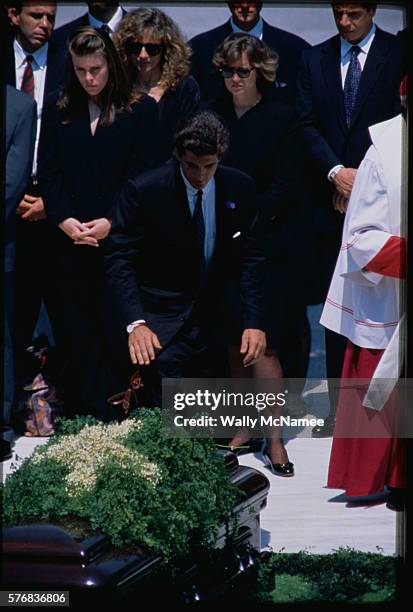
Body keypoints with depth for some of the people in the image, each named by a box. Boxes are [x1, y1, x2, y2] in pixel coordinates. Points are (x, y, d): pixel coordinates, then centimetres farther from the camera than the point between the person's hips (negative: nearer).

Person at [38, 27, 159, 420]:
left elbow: (141, 174, -3)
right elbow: (49, 172, 7)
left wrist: (110, 222, -13)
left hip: (122, 237, -3)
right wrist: (65, 220, -8)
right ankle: (84, 420, 8)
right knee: (79, 328, 3)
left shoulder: (140, 110, 2)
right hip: (72, 239, 3)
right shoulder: (59, 110, 11)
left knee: (118, 326, -2)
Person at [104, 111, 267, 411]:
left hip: (215, 320, 4)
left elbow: (251, 258, 4)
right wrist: (135, 323, -21)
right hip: (161, 325, -4)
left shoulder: (240, 188, -1)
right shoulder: (144, 191, -12)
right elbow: (119, 259, -10)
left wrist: (255, 321, -6)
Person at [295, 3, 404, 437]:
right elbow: (307, 124, 6)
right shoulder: (315, 60, 12)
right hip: (333, 205, 3)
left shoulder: (396, 55, 0)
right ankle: (339, 408, 9)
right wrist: (336, 172, -9)